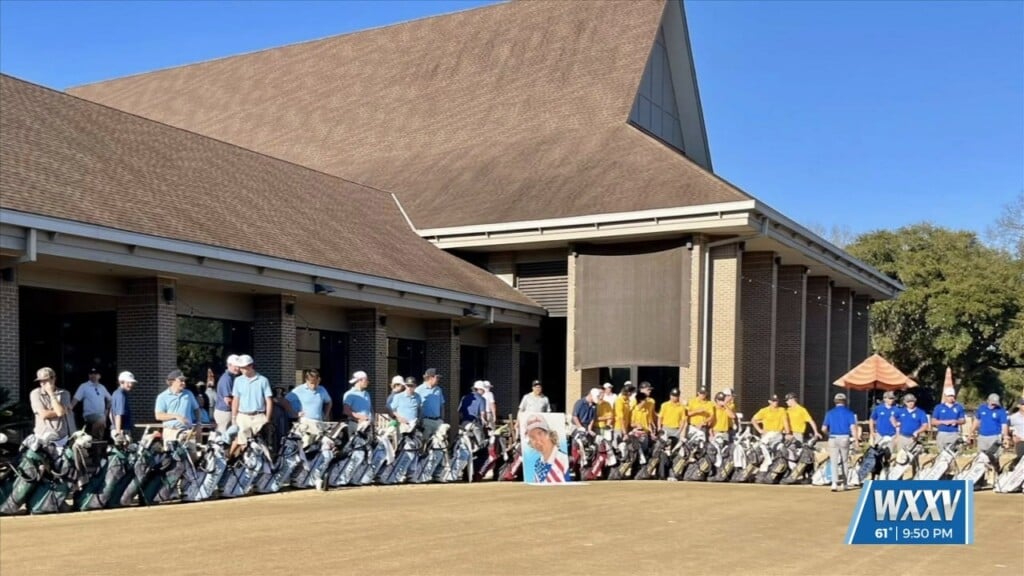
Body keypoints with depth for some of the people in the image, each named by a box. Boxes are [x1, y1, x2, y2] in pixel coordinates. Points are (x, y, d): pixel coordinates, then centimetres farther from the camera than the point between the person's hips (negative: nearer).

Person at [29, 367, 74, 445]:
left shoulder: (64, 393, -2)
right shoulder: (35, 394, -2)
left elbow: (61, 412, -17)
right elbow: (43, 414, -12)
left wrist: (51, 394, -13)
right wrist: (59, 412, -7)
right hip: (43, 437, 0)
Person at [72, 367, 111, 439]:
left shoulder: (102, 387, 13)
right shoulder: (84, 386, -4)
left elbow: (109, 399, 25)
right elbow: (76, 399, -12)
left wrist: (107, 409, 13)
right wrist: (69, 409, -25)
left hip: (101, 415, 6)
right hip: (90, 414, -6)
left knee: (101, 435, 6)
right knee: (101, 421, -35)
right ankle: (92, 438, -14)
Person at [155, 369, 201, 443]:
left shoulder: (188, 394, 14)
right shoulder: (162, 397, 3)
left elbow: (196, 409, 23)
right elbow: (158, 415, -5)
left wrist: (197, 424, 11)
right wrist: (176, 416, -15)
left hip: (187, 431, 2)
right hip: (170, 431, -2)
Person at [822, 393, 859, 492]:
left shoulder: (830, 413, 4)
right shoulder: (849, 413, 0)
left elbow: (824, 429, 3)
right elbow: (853, 427, -9)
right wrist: (856, 441, -6)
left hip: (833, 439, 0)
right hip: (844, 438, 0)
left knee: (834, 462, -1)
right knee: (845, 461, 14)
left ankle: (835, 483, -17)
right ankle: (845, 484, 21)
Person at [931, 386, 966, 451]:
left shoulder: (959, 407, 9)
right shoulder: (938, 408, 6)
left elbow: (962, 420, 9)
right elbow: (933, 421, 3)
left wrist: (956, 421, -13)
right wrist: (943, 422, -13)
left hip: (954, 434, 1)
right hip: (942, 434, 0)